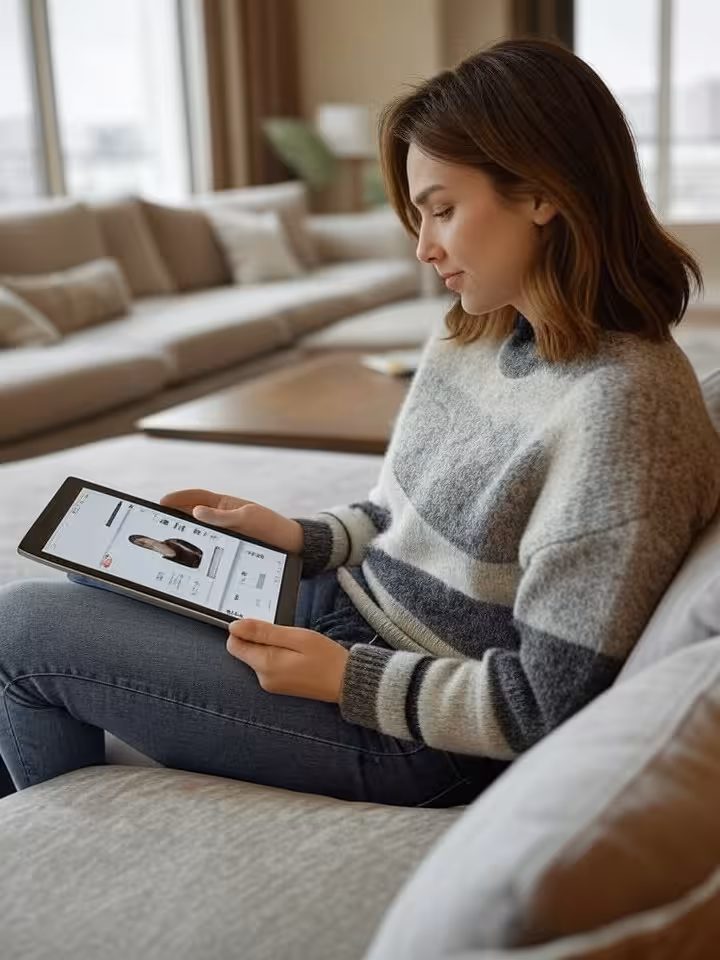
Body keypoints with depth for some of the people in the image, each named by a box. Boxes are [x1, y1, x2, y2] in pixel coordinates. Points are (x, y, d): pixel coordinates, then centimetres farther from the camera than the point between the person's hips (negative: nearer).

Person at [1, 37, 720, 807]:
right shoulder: (478, 337, 1)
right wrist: (300, 538, -2)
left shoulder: (622, 405, -27)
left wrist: (346, 677, -22)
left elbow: (549, 707, -24)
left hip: (406, 736, -9)